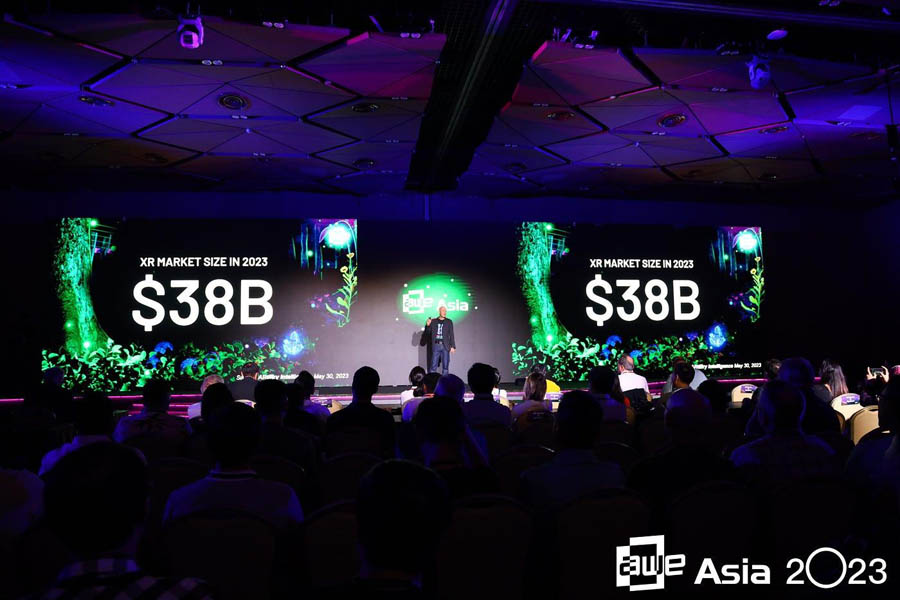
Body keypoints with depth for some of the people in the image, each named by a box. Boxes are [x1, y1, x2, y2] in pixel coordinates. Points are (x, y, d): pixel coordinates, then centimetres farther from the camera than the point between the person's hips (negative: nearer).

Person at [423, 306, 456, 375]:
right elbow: (428, 333, 9)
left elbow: (451, 335, 4)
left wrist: (453, 346, -4)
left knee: (445, 366, 1)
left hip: (445, 346, 0)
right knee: (434, 366, 1)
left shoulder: (449, 322, 6)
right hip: (436, 346, 1)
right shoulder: (433, 321, 8)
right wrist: (428, 325, -9)